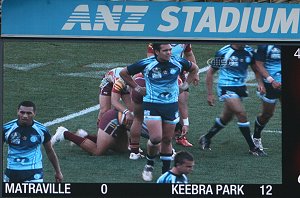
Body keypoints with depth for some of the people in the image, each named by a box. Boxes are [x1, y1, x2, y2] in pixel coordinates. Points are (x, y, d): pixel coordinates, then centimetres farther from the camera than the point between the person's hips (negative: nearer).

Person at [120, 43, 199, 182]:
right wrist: (137, 88, 1)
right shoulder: (146, 64, -12)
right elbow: (124, 73, 2)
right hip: (152, 106, -3)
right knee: (156, 138, -15)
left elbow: (194, 68, 18)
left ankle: (166, 172, 18)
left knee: (167, 140, 7)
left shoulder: (178, 63, -4)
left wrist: (185, 85, 10)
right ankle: (149, 166, 10)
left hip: (171, 105, 3)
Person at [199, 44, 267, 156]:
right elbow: (210, 72, -6)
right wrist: (210, 94, -7)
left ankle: (206, 138, 35)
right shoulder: (223, 53, -15)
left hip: (240, 87, 6)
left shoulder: (249, 52, 0)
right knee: (241, 113, -18)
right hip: (226, 87, -6)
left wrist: (260, 83, -3)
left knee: (226, 117, 15)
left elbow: (256, 70, 15)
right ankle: (252, 148, -11)